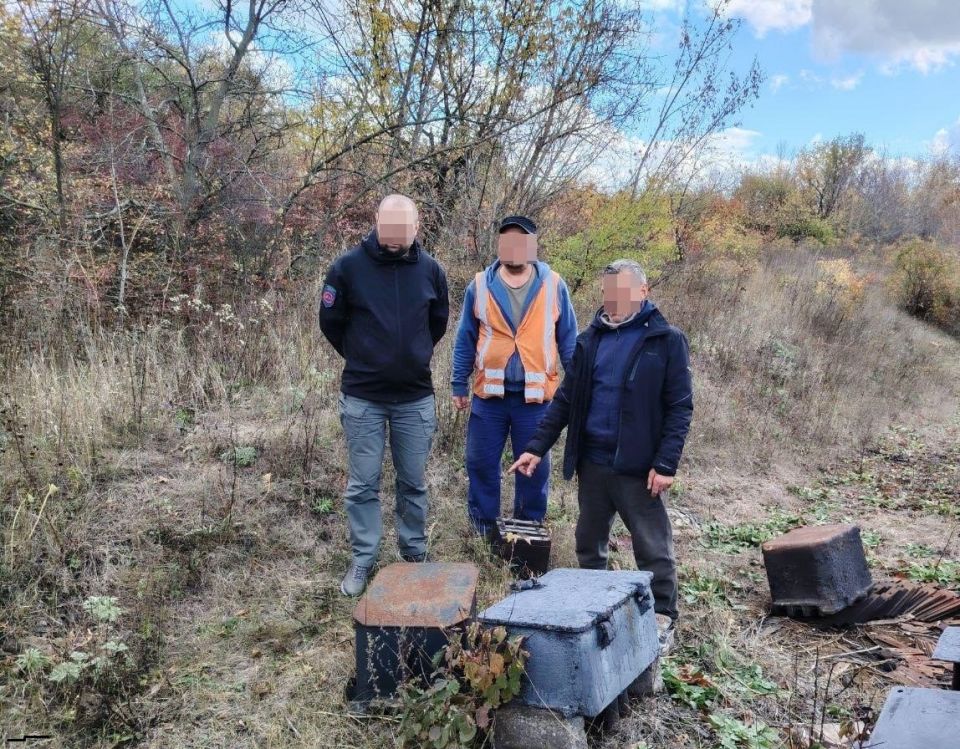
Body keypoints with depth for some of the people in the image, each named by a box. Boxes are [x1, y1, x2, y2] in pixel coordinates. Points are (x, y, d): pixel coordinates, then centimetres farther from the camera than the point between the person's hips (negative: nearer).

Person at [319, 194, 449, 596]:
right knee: (362, 484, 7)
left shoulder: (430, 269, -2)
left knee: (413, 483, 12)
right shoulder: (348, 266, -10)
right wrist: (362, 358, 10)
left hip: (416, 397, 2)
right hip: (362, 397, -1)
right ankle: (363, 560, 21)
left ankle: (414, 555, 28)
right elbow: (331, 322, 2)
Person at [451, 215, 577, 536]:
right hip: (488, 393, 1)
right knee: (481, 463, 10)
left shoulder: (553, 285, -1)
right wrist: (459, 385, 6)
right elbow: (465, 340, 6)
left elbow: (568, 339, 4)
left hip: (536, 394, -1)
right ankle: (484, 527, 28)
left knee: (535, 467, 10)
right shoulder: (480, 285, 1)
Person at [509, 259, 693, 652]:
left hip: (637, 466, -5)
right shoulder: (590, 339, 7)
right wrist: (537, 447, 4)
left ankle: (662, 618, 20)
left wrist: (666, 463, -15)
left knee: (652, 548, 4)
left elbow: (680, 408, -8)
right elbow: (566, 399, 9)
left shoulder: (666, 341, -6)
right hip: (591, 462, 5)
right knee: (589, 542, 17)